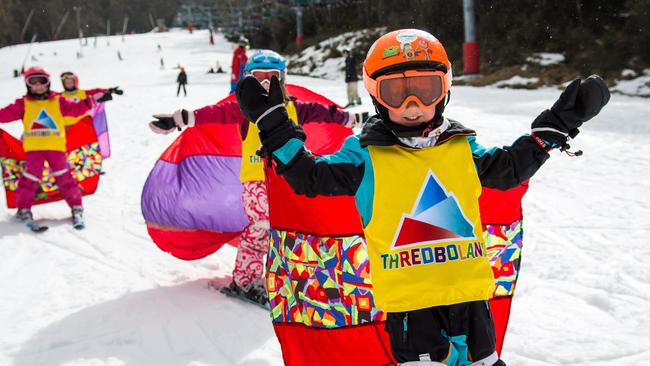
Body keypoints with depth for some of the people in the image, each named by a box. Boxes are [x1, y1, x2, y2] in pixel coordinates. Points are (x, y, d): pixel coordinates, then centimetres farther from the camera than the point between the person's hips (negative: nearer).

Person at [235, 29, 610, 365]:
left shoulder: (463, 147, 8)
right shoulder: (365, 155, -2)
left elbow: (511, 167, 21)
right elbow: (310, 177, 0)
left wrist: (557, 124, 19)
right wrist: (274, 126, -6)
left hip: (469, 288, 4)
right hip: (407, 296, -4)